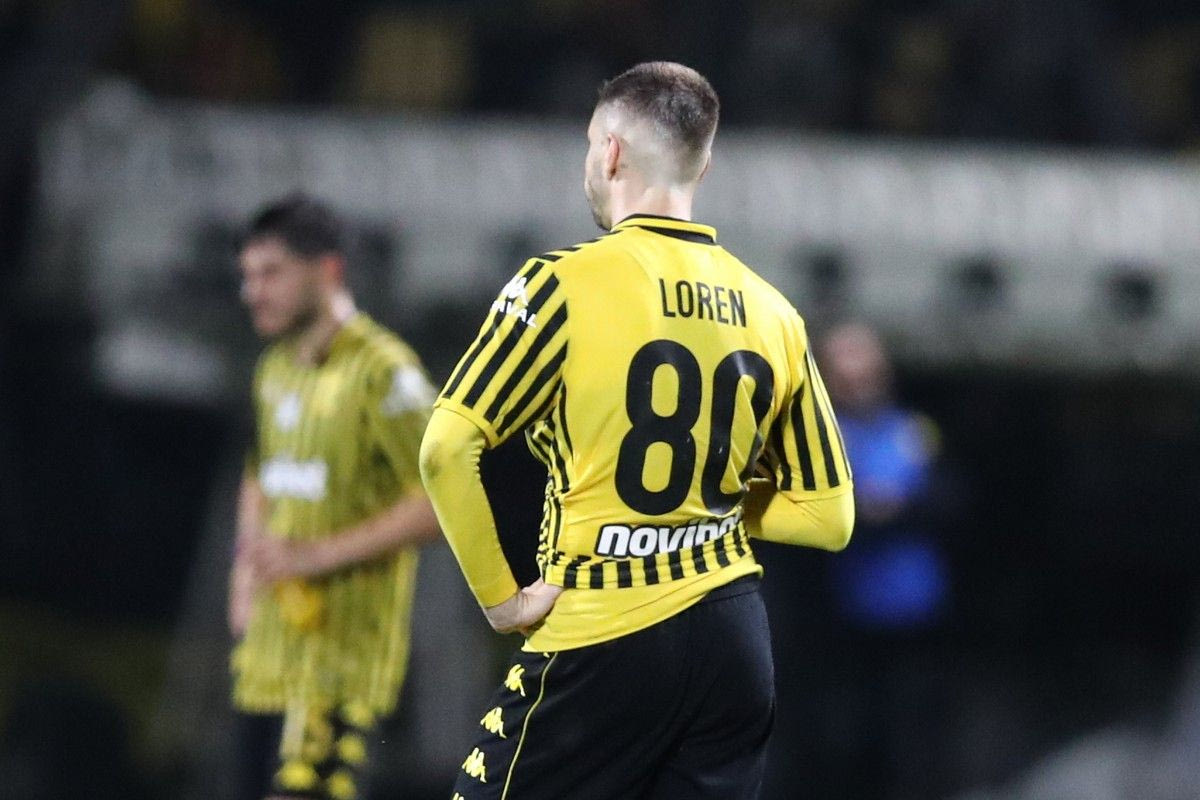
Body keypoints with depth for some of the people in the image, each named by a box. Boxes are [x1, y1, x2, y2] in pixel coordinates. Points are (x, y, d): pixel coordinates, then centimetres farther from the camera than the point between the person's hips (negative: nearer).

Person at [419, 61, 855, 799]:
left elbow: (447, 448, -14)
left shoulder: (566, 284, -7)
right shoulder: (773, 315, 7)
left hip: (604, 641, -5)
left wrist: (500, 595, -6)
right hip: (733, 642, 5)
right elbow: (829, 516, 12)